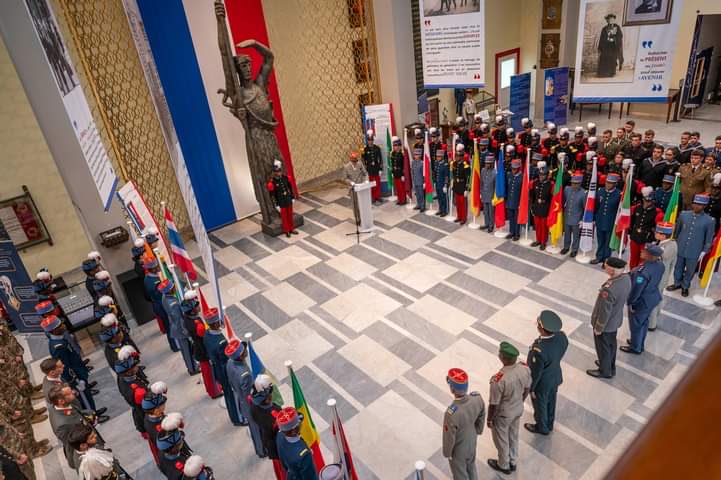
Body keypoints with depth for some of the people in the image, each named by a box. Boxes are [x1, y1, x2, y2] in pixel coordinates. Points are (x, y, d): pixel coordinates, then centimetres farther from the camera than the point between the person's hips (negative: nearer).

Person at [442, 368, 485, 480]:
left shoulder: (451, 414, -46)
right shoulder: (477, 398, -30)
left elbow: (449, 438, -27)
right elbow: (481, 416, -7)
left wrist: (446, 453, -5)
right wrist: (478, 431, 14)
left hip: (458, 449, -5)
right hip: (472, 441, 5)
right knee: (470, 466, 34)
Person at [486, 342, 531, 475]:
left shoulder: (498, 379, -40)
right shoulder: (525, 369, -21)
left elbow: (494, 404, -24)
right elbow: (527, 389, -1)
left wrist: (489, 419, -5)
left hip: (502, 414, -6)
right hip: (518, 409, 6)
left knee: (501, 440, 23)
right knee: (513, 436, 31)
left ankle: (504, 465, 49)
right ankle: (513, 462, 54)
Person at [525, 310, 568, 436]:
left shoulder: (539, 350, -43)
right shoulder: (562, 336, -23)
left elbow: (535, 373, -27)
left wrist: (530, 388, -9)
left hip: (542, 383, -6)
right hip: (555, 376, 6)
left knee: (540, 405, 23)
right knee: (550, 401, 31)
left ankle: (542, 427, 50)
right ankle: (549, 423, 56)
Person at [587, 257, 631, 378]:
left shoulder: (608, 290, -41)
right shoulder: (626, 278, -16)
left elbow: (604, 312, -28)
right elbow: (625, 298, 2)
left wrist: (598, 328, -12)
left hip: (606, 324, -8)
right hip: (616, 320, 8)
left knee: (603, 348, 18)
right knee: (611, 344, 29)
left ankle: (605, 371, 41)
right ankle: (610, 366, 52)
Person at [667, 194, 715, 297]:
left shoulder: (709, 221, -12)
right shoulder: (683, 214, -6)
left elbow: (709, 238, -3)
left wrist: (704, 251, -3)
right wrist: (676, 241, 13)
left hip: (695, 252, -2)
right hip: (681, 249, 2)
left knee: (690, 271, 14)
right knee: (678, 267, 18)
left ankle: (685, 287, 34)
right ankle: (677, 283, 38)